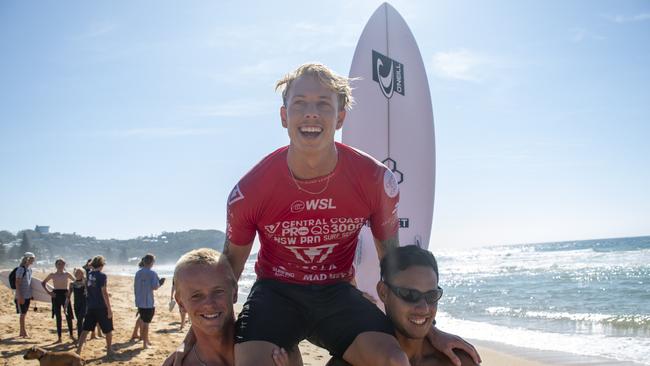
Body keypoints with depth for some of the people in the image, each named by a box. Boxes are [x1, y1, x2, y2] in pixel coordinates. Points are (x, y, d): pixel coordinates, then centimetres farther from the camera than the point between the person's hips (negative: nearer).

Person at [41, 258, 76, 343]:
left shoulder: (67, 274, 2)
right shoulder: (52, 275, 3)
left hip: (65, 295, 0)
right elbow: (43, 283, 10)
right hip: (56, 295, 0)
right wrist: (48, 292, -2)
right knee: (58, 317, 3)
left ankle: (71, 335, 15)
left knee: (69, 315, -1)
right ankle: (59, 337, 8)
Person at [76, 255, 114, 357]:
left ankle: (78, 351, 0)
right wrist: (109, 309, -14)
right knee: (108, 330, 12)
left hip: (90, 307, 5)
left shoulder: (88, 275, 4)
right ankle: (109, 351, 21)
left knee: (85, 330, 7)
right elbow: (104, 293, -17)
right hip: (101, 307, -5)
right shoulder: (102, 276, -15)